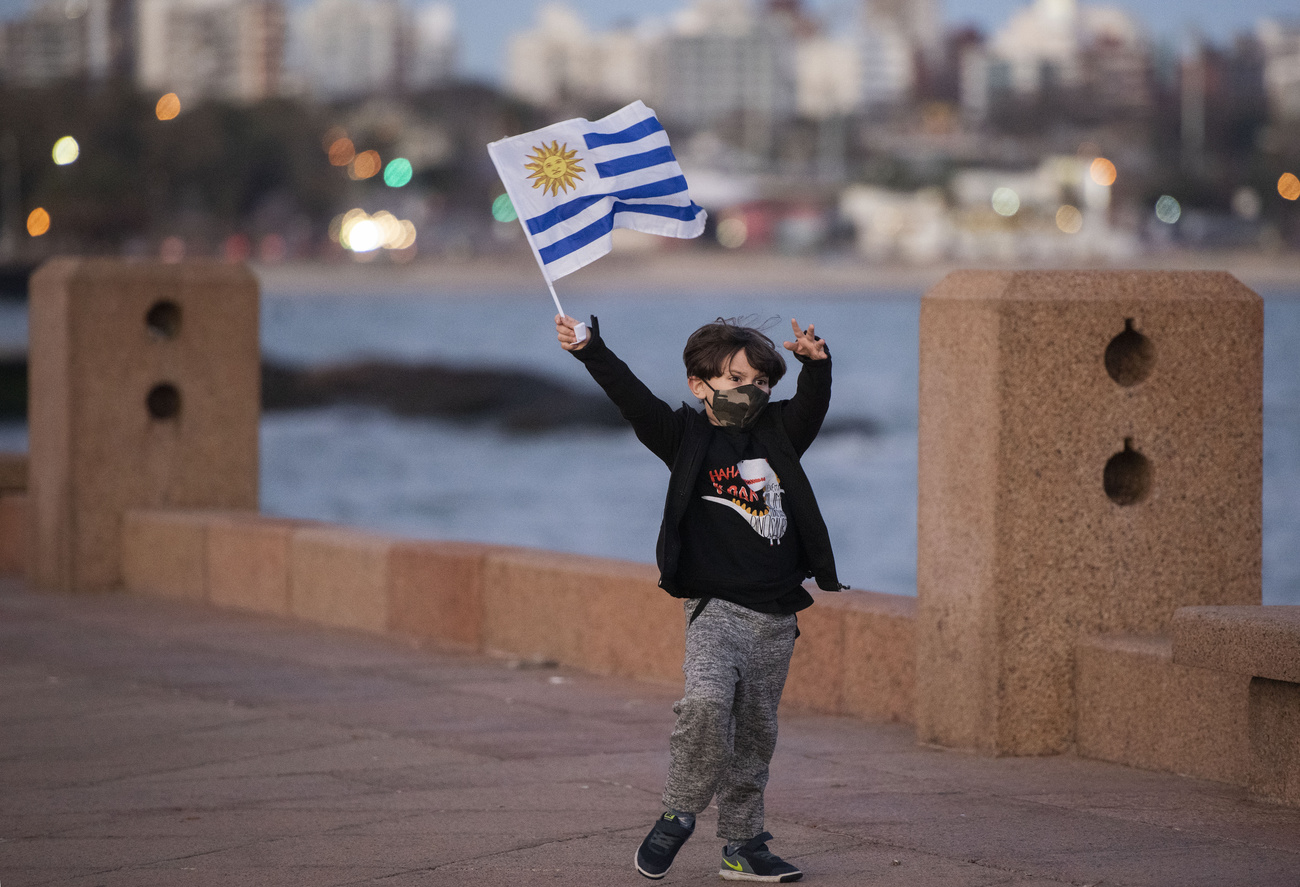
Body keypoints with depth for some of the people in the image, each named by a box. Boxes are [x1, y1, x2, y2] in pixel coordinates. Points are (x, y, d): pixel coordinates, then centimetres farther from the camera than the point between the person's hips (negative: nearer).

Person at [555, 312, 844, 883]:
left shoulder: (780, 434, 10)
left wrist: (815, 361, -27)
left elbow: (812, 403, -6)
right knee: (707, 700, -25)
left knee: (755, 729, 9)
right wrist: (589, 349, -24)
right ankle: (679, 814, -7)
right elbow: (632, 397, -11)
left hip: (777, 617, 4)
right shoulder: (686, 436, 1)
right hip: (715, 606, -4)